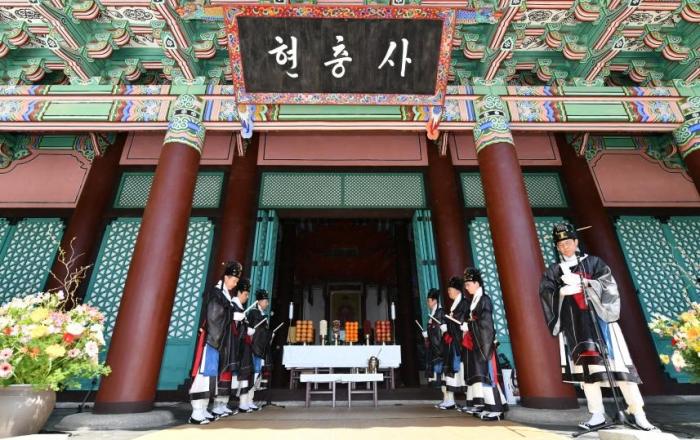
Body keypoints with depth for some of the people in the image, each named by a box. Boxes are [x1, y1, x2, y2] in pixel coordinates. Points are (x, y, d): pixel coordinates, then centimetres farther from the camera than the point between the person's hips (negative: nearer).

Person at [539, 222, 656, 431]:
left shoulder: (593, 262, 9)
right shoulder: (553, 271, 10)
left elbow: (608, 284, -4)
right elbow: (546, 295, -2)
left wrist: (585, 283, -18)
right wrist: (562, 291, -19)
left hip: (599, 318, -1)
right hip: (574, 325, 1)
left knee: (618, 362, -1)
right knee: (585, 365, 1)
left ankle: (638, 413, 10)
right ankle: (597, 414, 7)